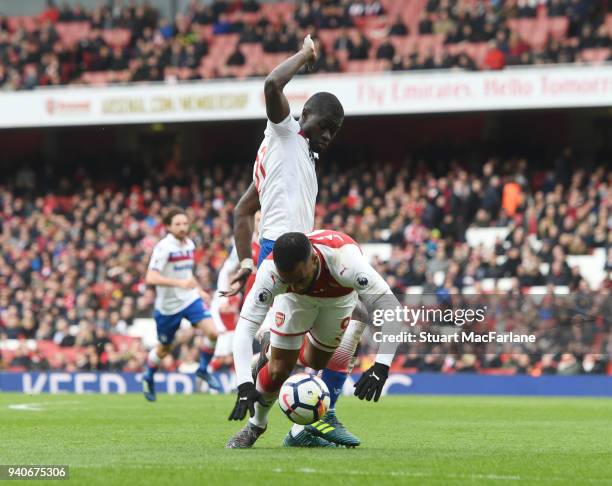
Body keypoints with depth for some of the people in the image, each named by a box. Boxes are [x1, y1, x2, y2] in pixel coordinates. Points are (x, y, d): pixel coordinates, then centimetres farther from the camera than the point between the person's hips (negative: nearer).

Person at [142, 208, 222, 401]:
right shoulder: (163, 248, -20)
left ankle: (203, 369, 7)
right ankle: (148, 377, 39)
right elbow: (150, 278, -30)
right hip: (168, 305, -5)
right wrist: (179, 283, -38)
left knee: (212, 332, -17)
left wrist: (198, 289, 15)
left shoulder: (189, 244, 3)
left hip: (191, 299, 5)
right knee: (164, 349, 11)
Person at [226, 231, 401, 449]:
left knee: (315, 365, 3)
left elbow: (389, 306, -47)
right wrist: (245, 385, -52)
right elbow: (246, 325, -40)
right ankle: (256, 424, 22)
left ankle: (301, 431, 24)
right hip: (298, 300, 0)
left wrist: (380, 367, -56)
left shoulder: (343, 258, -48)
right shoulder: (270, 271, -42)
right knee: (279, 369, -4)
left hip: (339, 296, 0)